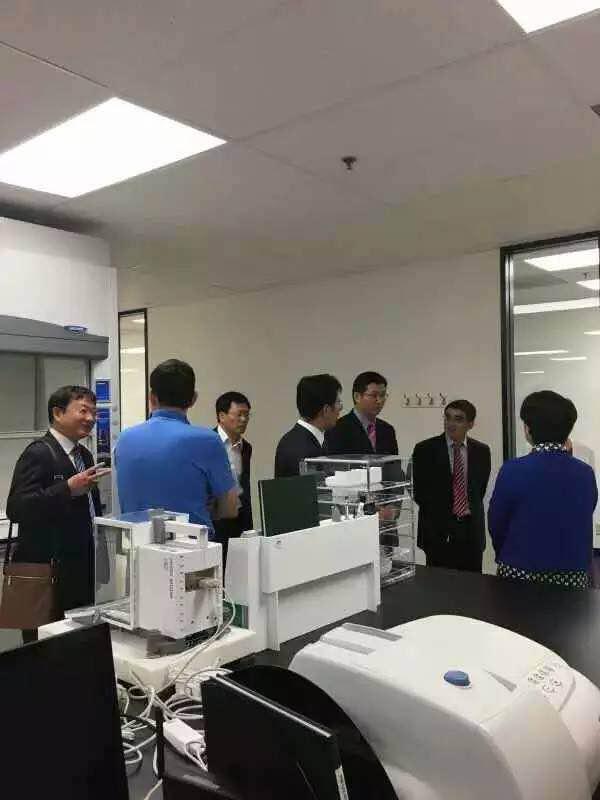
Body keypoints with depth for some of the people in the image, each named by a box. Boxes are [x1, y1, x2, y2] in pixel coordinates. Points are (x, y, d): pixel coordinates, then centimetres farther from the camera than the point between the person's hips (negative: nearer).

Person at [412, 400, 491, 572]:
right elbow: (418, 490, 0)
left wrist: (470, 509, 8)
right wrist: (443, 512, 0)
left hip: (471, 532, 3)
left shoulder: (481, 451, 5)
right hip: (438, 531, -2)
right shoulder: (425, 449, -4)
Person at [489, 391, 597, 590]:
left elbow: (496, 525, -3)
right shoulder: (586, 474, -5)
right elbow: (581, 528, 5)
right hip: (574, 576, 3)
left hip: (520, 574, -3)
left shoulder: (513, 471, -15)